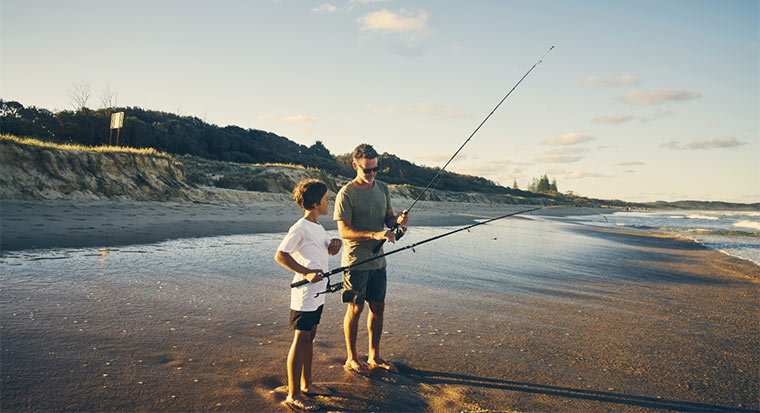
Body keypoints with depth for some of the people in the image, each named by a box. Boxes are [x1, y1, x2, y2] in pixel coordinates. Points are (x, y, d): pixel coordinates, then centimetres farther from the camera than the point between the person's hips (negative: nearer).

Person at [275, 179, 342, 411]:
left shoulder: (317, 227, 13)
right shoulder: (300, 228, -16)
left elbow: (330, 250, 24)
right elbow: (280, 255, -19)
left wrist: (335, 244, 1)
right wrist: (306, 272, -24)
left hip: (317, 293, 9)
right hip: (304, 294, -9)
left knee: (310, 338, 16)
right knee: (301, 340, -3)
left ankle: (306, 385, 29)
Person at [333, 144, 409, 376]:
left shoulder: (382, 189, 9)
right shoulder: (346, 194, -12)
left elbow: (388, 217, 15)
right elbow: (344, 231, -18)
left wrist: (397, 220, -10)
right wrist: (375, 235, -30)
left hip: (377, 259, 6)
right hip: (355, 261, -6)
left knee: (378, 308, 11)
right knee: (355, 309, 3)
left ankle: (374, 357, 26)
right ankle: (352, 359, 20)